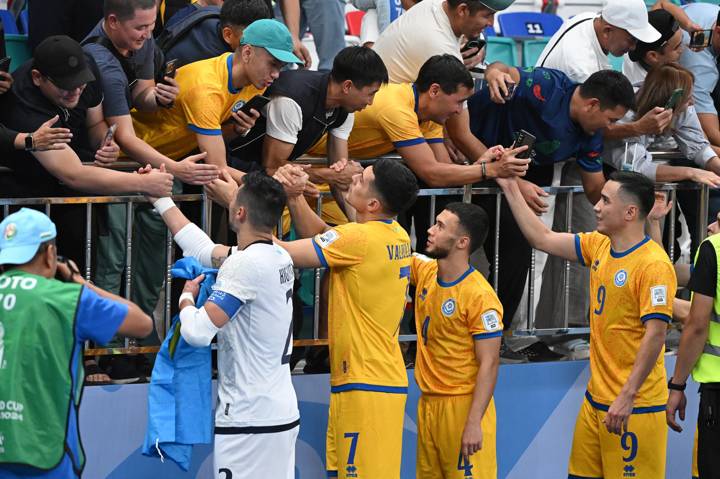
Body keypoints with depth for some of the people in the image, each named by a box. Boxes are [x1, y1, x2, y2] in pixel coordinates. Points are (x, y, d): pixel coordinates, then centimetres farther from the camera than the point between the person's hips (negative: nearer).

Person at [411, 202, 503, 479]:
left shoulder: (480, 296, -17)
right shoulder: (425, 272, 5)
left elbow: (489, 363, -17)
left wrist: (474, 422, -22)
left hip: (463, 406, -7)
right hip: (428, 402, 8)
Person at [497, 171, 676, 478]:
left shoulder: (654, 265, -17)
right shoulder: (598, 247, 8)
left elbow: (655, 334, -20)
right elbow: (542, 239, 18)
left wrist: (627, 397, -23)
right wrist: (510, 187, 17)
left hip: (633, 406, -8)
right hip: (596, 400, 8)